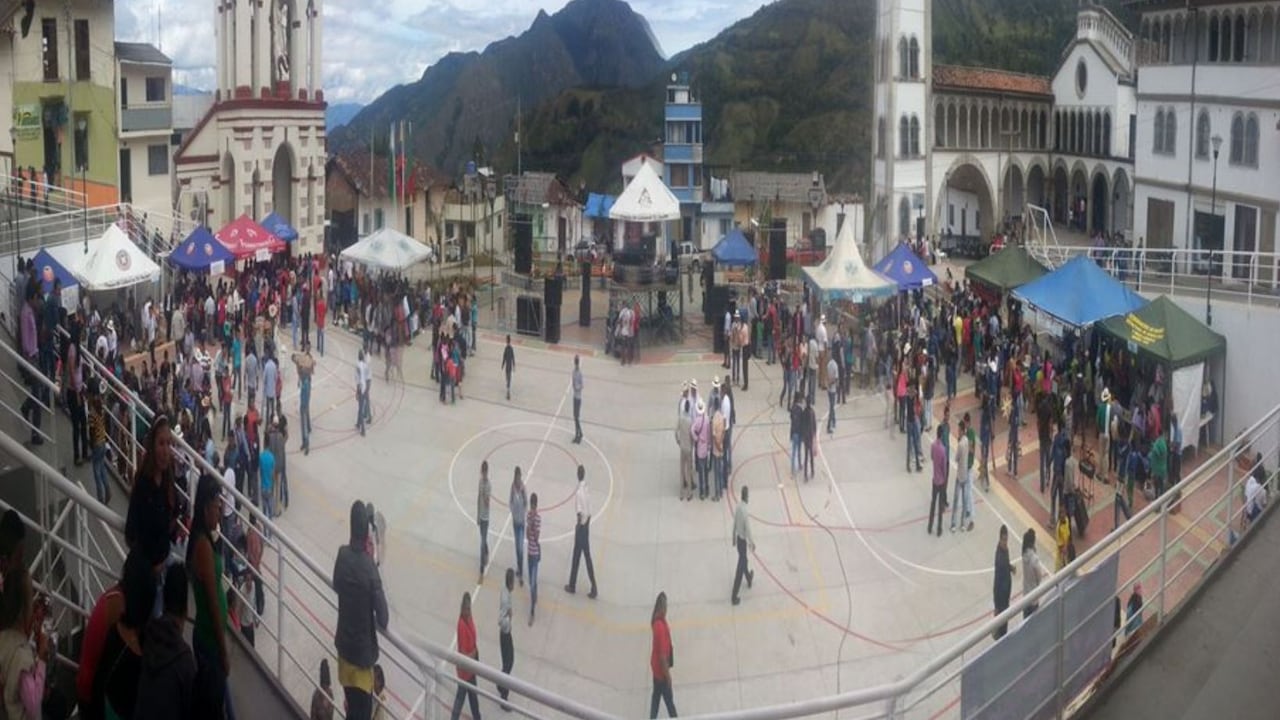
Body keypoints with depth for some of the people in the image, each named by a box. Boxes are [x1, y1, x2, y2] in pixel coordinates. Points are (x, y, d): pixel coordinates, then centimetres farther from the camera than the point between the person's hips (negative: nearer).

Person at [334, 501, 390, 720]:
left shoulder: (342, 554, -8)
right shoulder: (368, 566, -25)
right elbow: (382, 616, -20)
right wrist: (380, 624, 0)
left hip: (344, 644, 6)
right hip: (363, 649, -6)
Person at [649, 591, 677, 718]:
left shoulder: (657, 621, -4)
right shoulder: (661, 626, -33)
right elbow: (662, 654, -28)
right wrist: (667, 673, -19)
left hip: (656, 666, 9)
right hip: (661, 669, -9)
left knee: (657, 694, 22)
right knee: (668, 699, 6)